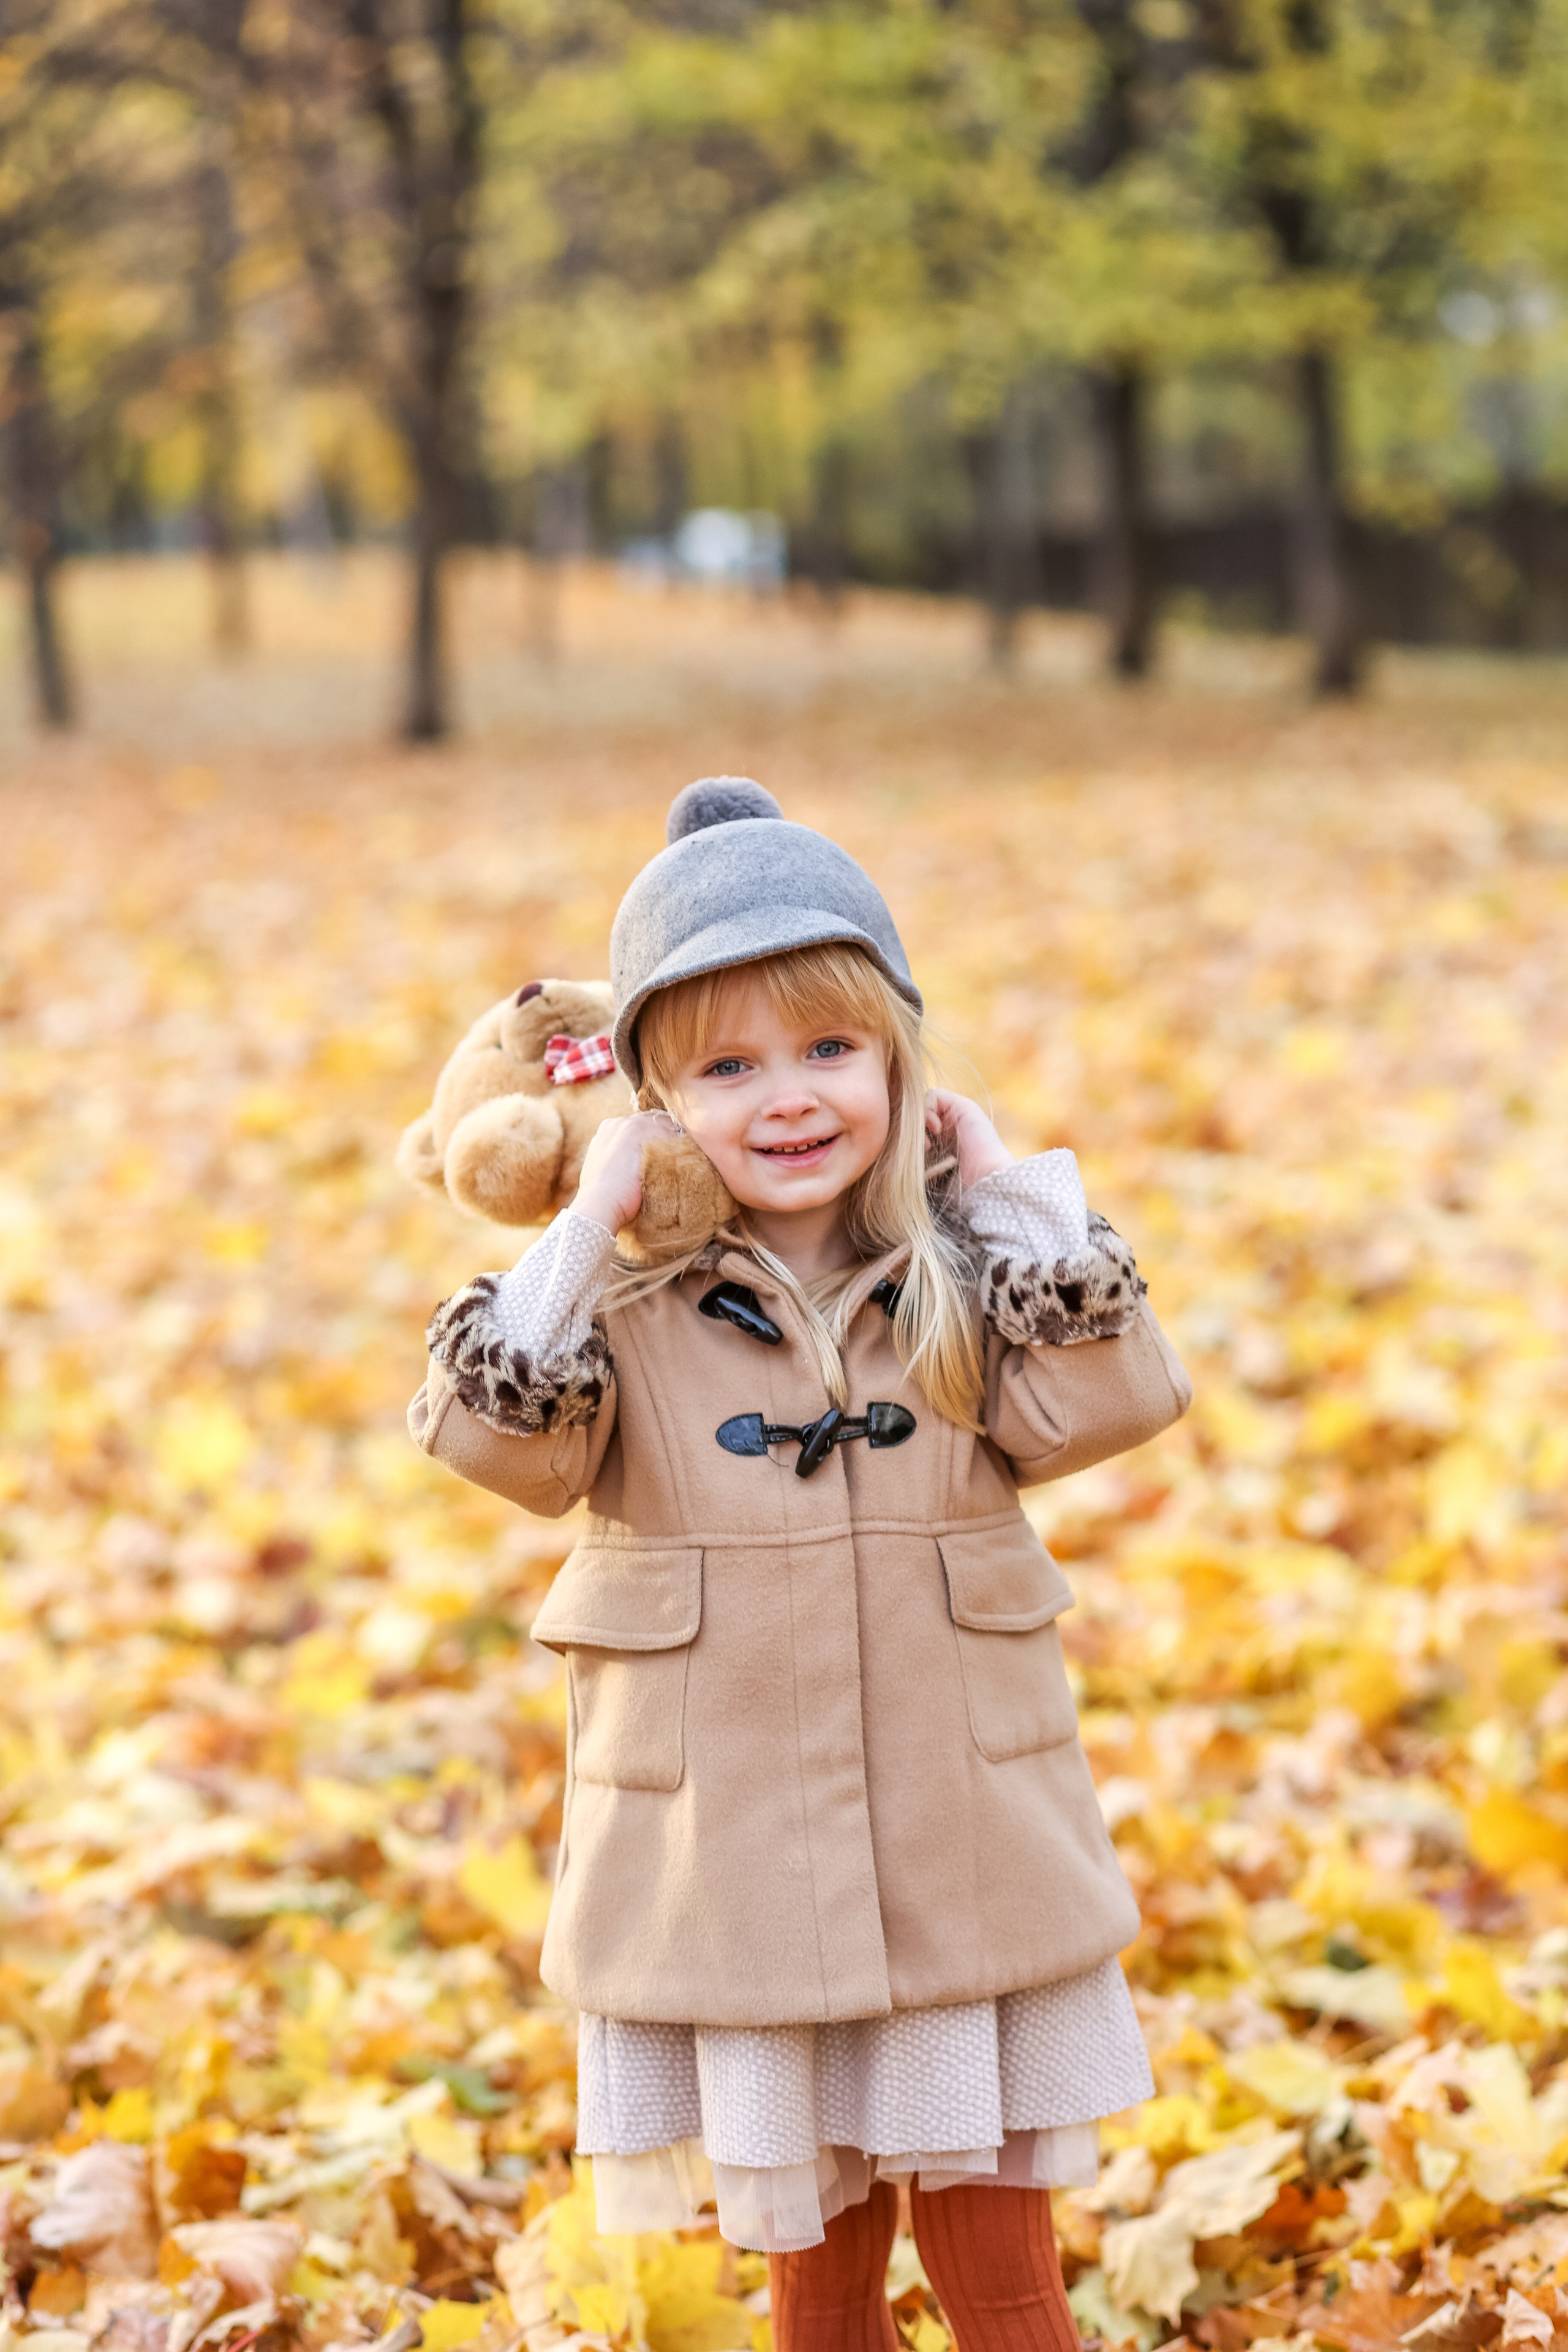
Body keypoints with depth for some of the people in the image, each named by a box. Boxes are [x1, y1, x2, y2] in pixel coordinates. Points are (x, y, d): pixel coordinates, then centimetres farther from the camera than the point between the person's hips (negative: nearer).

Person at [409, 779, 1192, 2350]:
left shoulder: (964, 1281, -1)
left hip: (963, 1869, 1)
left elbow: (1113, 1401, -13)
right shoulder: (625, 1299, -7)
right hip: (734, 1877, -1)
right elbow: (496, 1437, -20)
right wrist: (584, 1231, -22)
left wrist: (1019, 1203, -13)